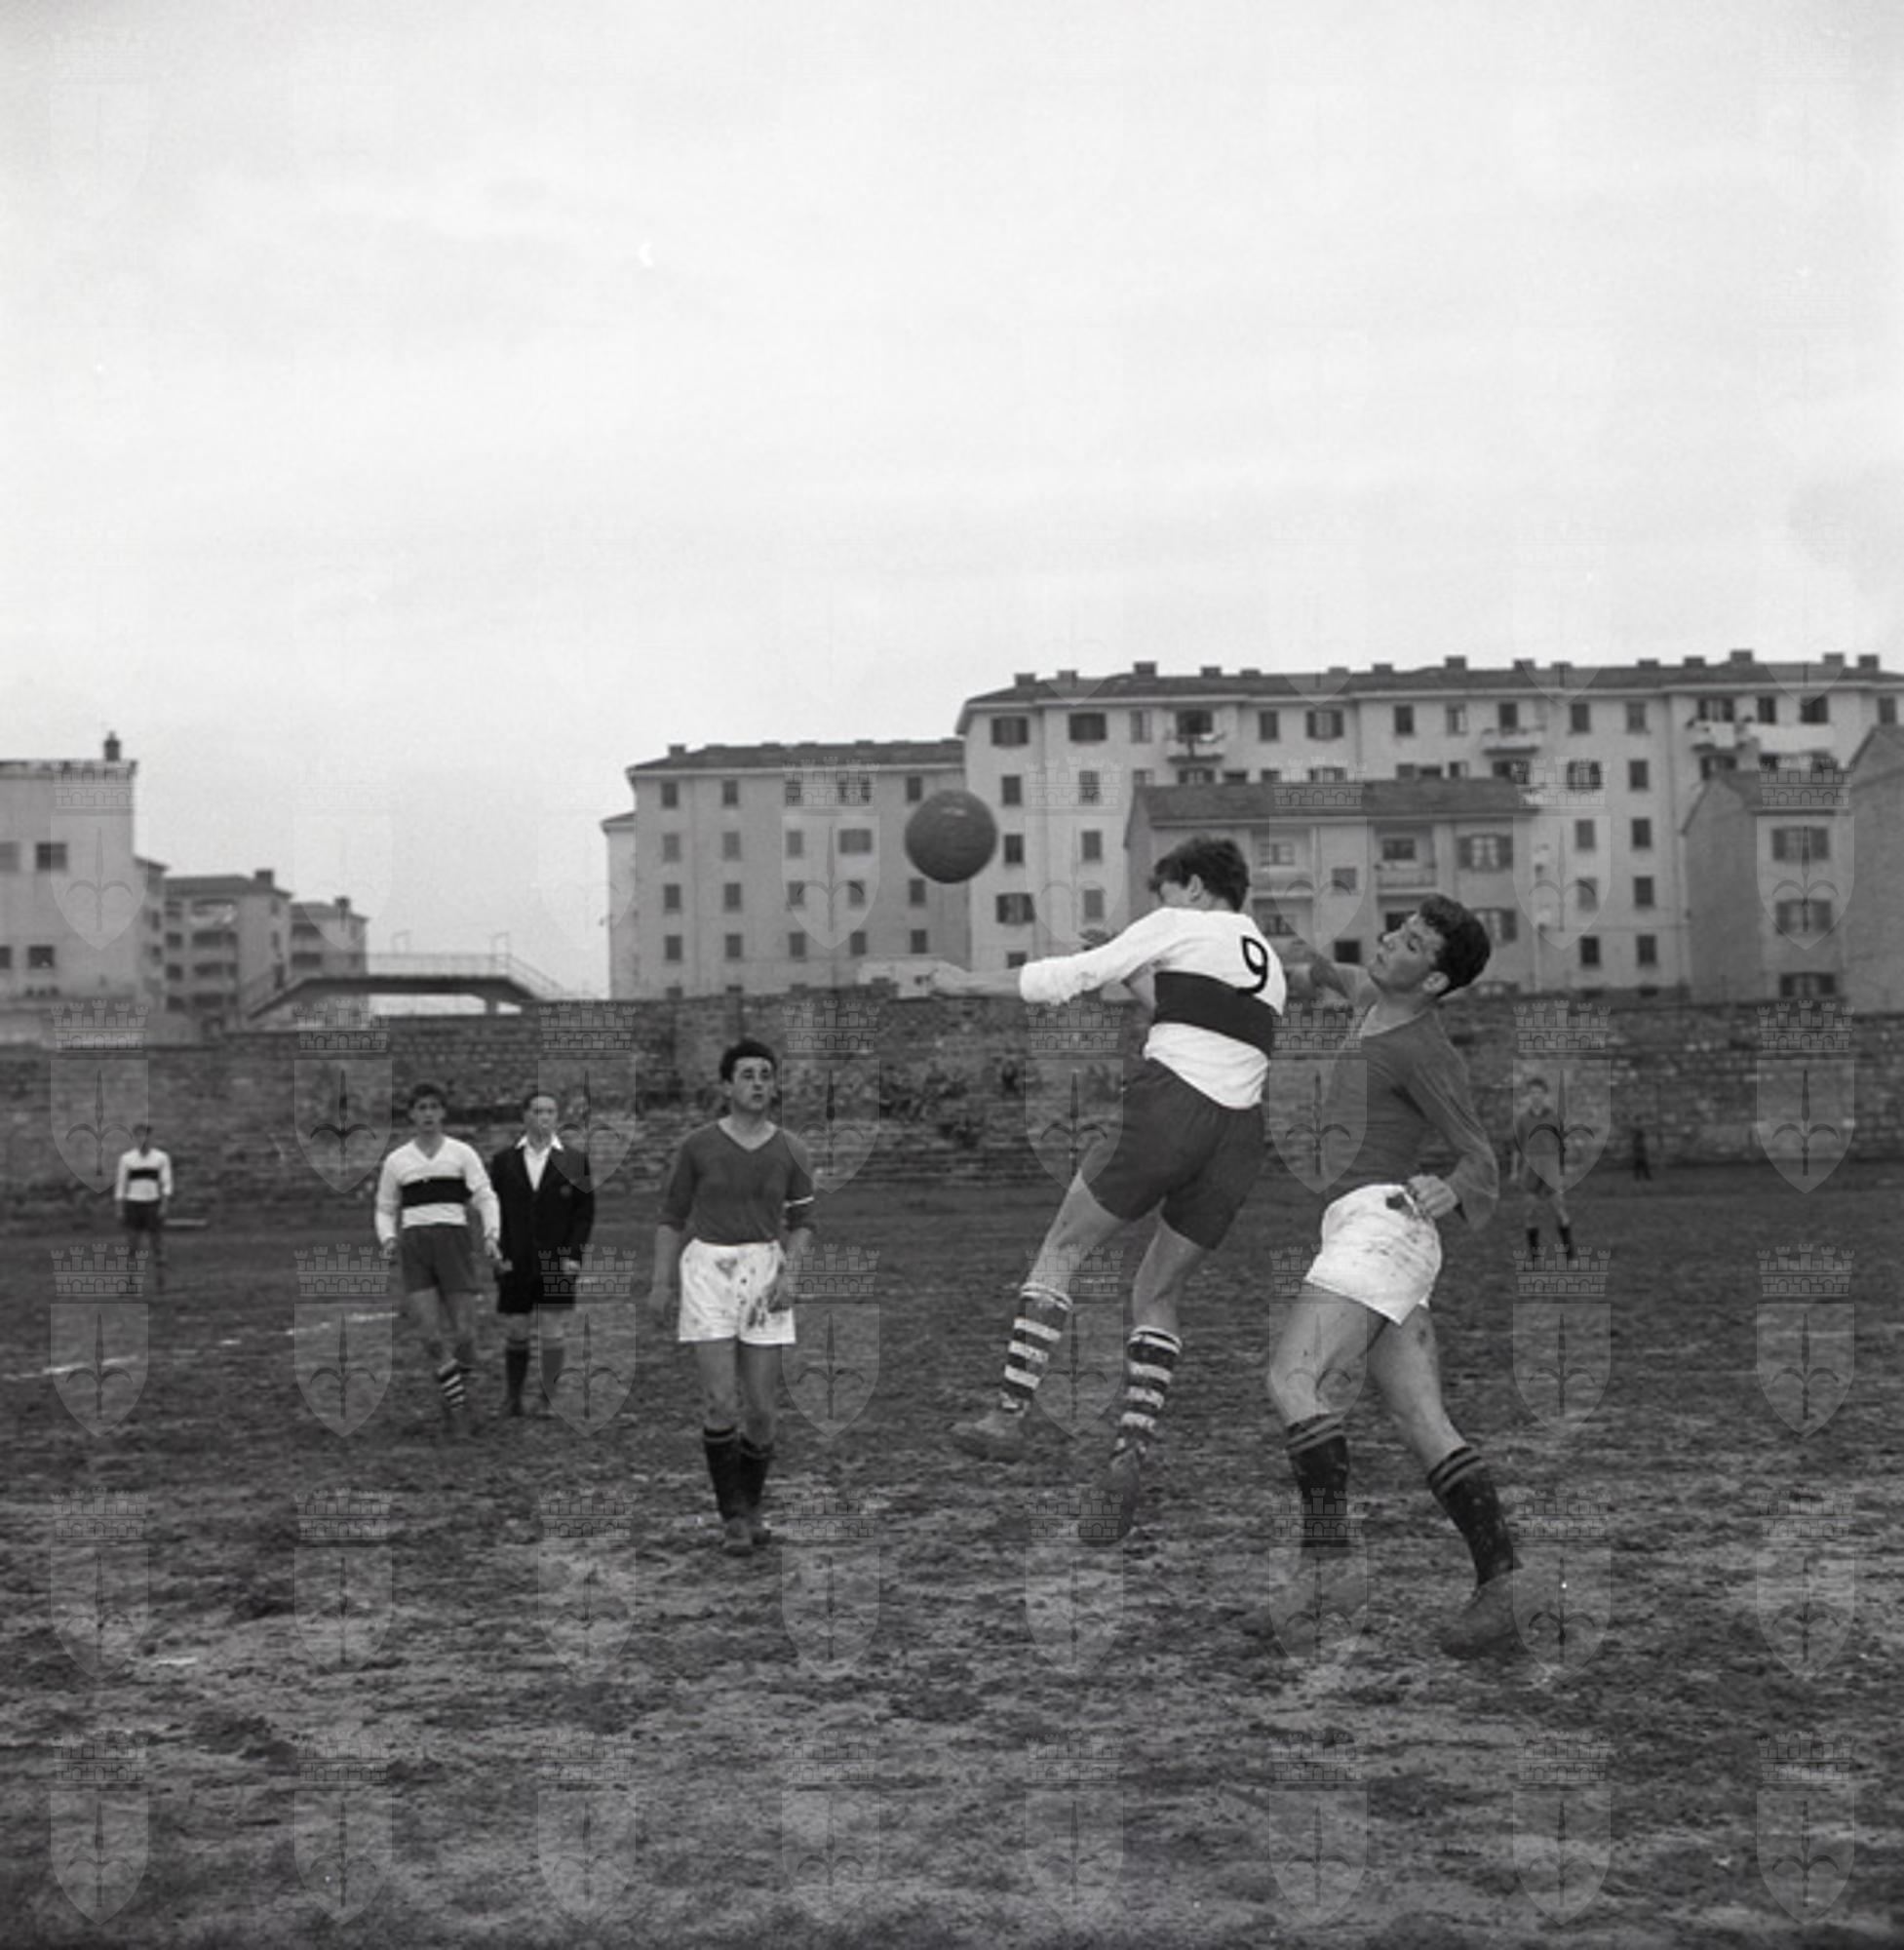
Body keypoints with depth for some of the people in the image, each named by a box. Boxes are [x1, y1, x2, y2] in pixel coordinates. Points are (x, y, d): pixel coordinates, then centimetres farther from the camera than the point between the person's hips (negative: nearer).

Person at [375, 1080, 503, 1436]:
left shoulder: (461, 1153, 9)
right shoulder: (396, 1161, 14)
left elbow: (485, 1197, 3)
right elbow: (385, 1209, 20)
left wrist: (491, 1235, -14)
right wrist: (388, 1240, -1)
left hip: (454, 1242, -1)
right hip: (413, 1248, 1)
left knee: (464, 1333, -6)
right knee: (432, 1336, -13)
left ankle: (457, 1400, 19)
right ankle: (458, 1411, -3)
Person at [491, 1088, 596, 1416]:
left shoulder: (575, 1161, 4)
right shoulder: (503, 1161, 7)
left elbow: (585, 1212, 3)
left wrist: (574, 1254, -7)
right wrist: (497, 1253, -3)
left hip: (557, 1264, -1)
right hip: (514, 1265, 1)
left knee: (554, 1331, -4)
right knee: (514, 1333, 5)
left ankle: (548, 1397, 8)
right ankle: (511, 1399, 19)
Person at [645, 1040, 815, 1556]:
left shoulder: (791, 1152, 4)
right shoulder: (697, 1146, -1)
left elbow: (801, 1223, 10)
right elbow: (671, 1217, 6)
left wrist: (791, 1272, -6)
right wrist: (661, 1282, -1)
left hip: (766, 1273, 2)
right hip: (708, 1268, -2)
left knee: (761, 1408, 2)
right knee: (720, 1402, -11)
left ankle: (751, 1510, 21)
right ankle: (733, 1517, -1)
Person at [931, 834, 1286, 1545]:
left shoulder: (1178, 927, 6)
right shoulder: (1269, 965, 23)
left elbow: (1070, 975, 4)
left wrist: (968, 983, 14)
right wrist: (1144, 987, 32)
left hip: (1168, 1109, -6)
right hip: (1239, 1136, 6)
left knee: (1062, 1248, 12)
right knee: (1156, 1295, 16)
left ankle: (1010, 1414, 5)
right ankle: (1132, 1448, -2)